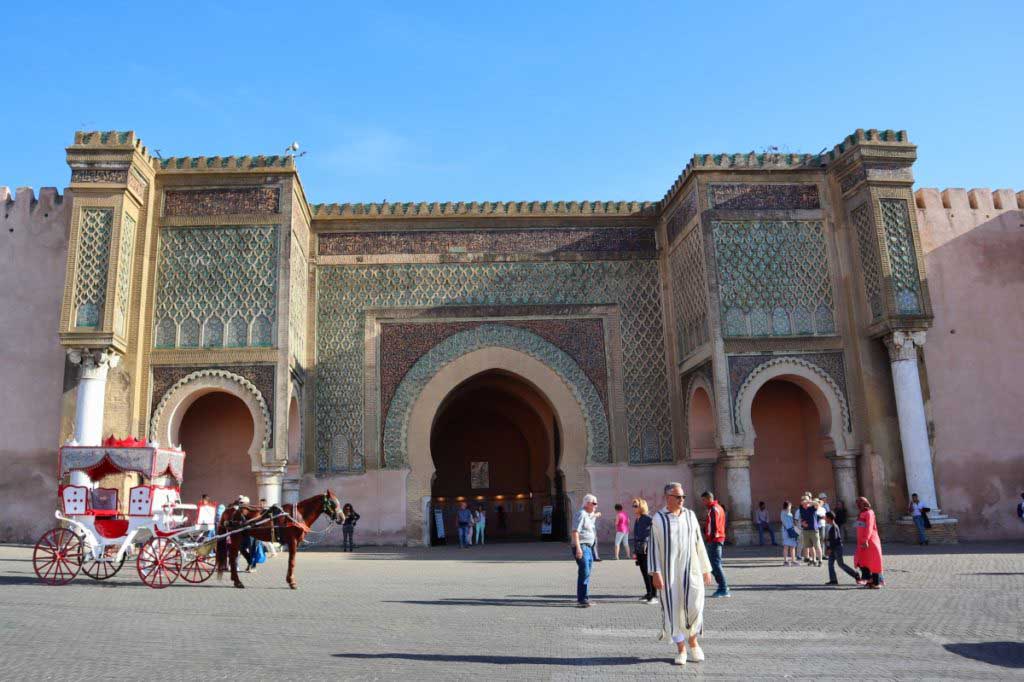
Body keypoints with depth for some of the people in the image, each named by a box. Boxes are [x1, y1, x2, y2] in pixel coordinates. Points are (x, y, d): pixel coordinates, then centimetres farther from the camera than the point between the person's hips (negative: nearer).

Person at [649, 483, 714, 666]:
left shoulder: (690, 516, 6)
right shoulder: (658, 519, -2)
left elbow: (699, 543, 10)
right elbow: (654, 547, -4)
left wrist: (706, 569, 10)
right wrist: (655, 573, -12)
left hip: (691, 568, 2)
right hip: (669, 570, -1)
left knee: (694, 606, -10)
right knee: (674, 609, 2)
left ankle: (692, 641, 15)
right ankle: (681, 649, 16)